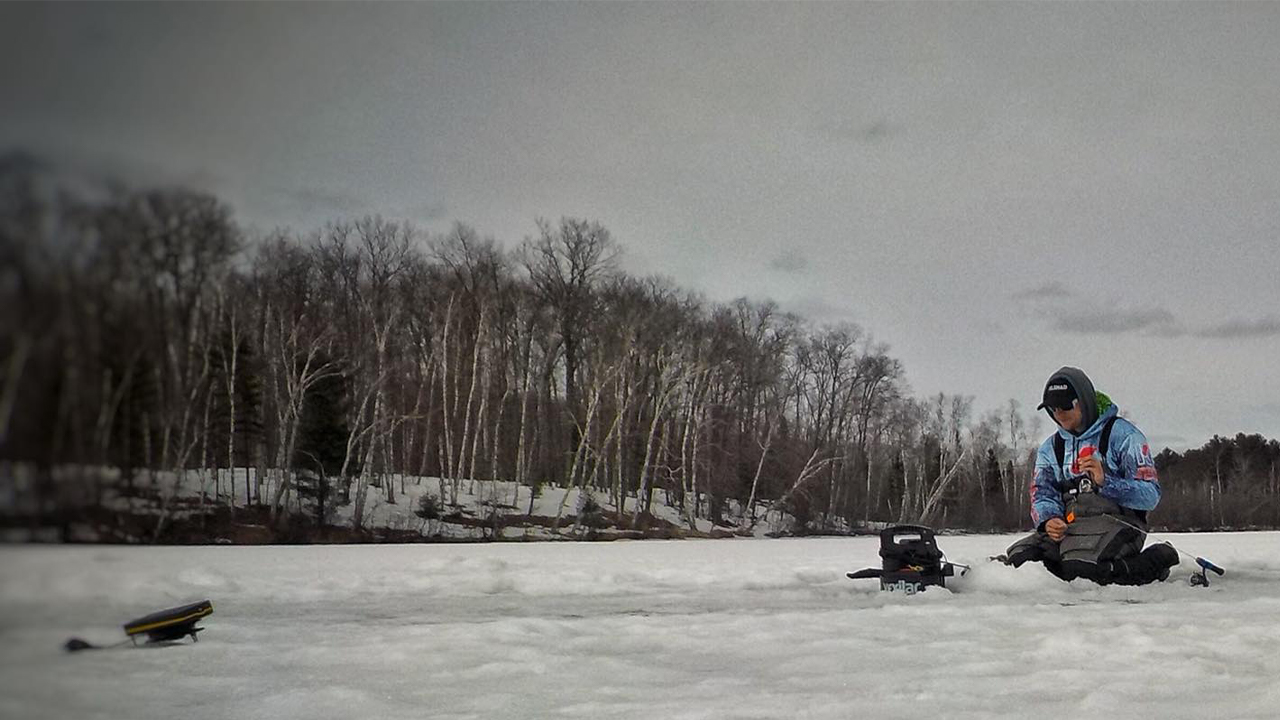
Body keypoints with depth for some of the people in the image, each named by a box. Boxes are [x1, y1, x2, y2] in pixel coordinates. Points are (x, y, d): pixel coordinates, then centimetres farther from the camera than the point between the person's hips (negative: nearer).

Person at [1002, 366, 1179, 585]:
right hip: (1069, 526, 6)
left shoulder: (1122, 434, 0)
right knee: (1017, 556, -19)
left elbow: (1150, 496, -6)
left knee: (1078, 565, -35)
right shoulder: (1050, 447, 18)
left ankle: (1155, 561, -10)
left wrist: (1105, 481, -22)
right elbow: (1041, 495, 9)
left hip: (1116, 520, -6)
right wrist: (1048, 520, -14)